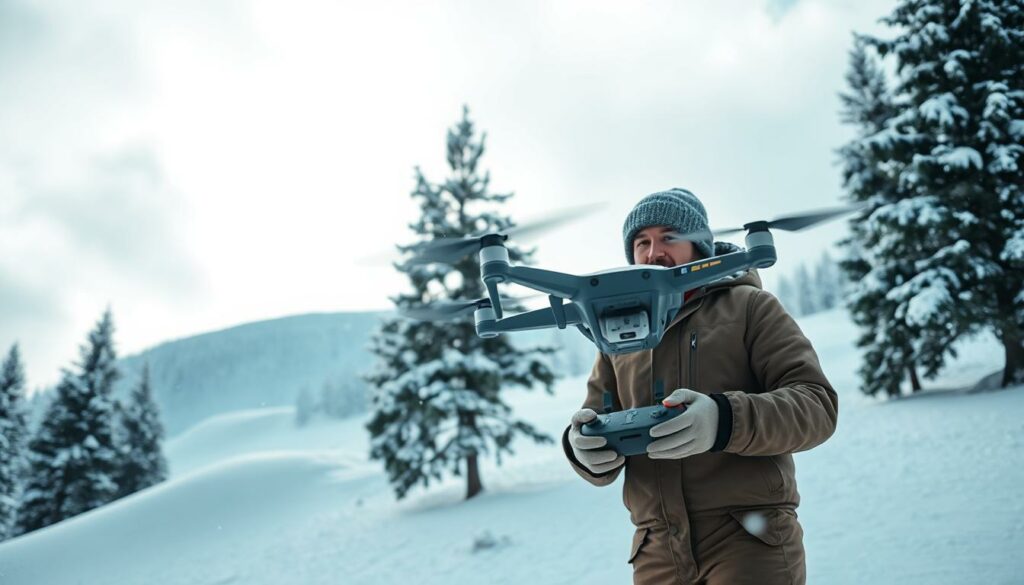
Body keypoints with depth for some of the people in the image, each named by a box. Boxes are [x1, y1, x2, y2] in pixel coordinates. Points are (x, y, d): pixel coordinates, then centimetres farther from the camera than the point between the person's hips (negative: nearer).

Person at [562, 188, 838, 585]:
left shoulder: (748, 305, 4)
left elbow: (816, 405, -7)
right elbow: (600, 455, 12)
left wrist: (724, 420, -26)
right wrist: (587, 449, -14)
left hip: (749, 541, -4)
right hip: (658, 553, 4)